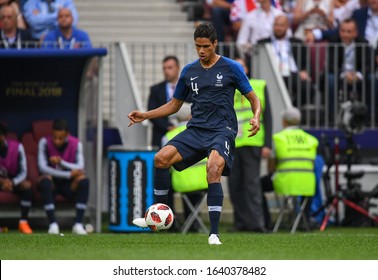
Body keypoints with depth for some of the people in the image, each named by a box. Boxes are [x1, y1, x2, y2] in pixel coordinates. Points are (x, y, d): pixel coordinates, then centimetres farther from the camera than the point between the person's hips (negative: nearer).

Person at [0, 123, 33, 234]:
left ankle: (23, 222, -27)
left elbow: (23, 172, -14)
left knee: (27, 185, -31)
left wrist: (12, 182, -34)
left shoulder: (17, 147, -15)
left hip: (14, 181, 0)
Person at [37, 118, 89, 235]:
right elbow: (42, 168, -22)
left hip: (68, 185, 2)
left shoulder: (76, 144, -7)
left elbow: (80, 168, -16)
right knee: (45, 180, -35)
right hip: (52, 183, -2)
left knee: (84, 180, -28)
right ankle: (53, 224, -35)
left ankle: (78, 224, -30)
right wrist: (69, 174, -27)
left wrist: (61, 162, -33)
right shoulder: (45, 142, -12)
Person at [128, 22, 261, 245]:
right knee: (162, 157, -20)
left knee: (214, 169, -31)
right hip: (196, 130, 4)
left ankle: (214, 234, -29)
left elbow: (253, 98, 5)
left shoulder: (231, 68, 1)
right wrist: (145, 116, 12)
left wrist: (256, 117, -17)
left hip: (222, 131, -4)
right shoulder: (189, 71, 13)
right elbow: (174, 105, 24)